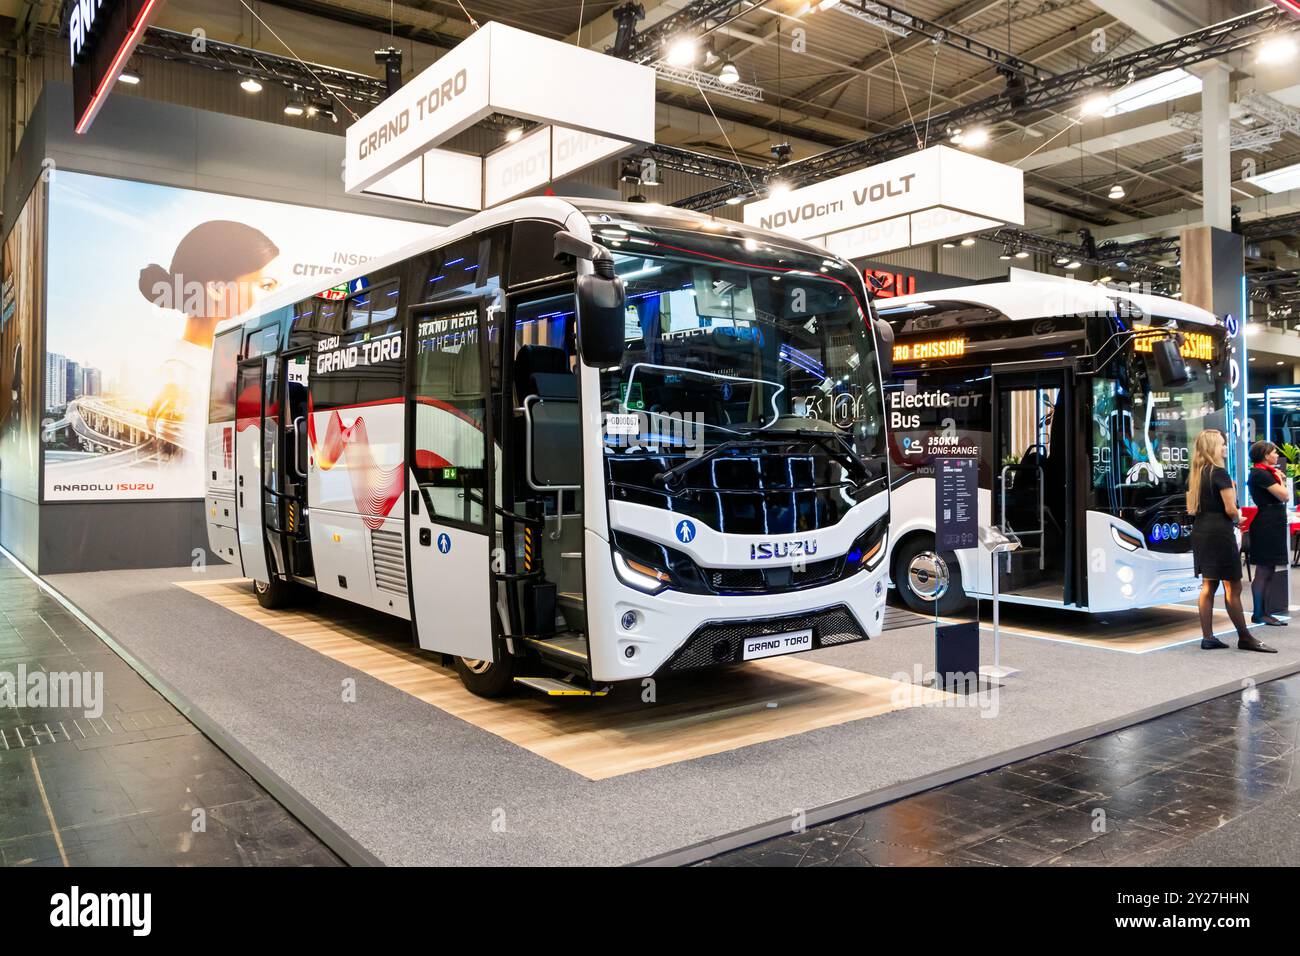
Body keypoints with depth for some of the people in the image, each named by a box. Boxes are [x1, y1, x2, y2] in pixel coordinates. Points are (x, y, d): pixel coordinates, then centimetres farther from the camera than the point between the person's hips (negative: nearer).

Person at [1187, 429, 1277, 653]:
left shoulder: (1194, 475, 10)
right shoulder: (1219, 473, -12)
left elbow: (1191, 507, 15)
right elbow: (1230, 509, -15)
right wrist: (1237, 520, 3)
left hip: (1200, 531, 8)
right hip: (1220, 533, -8)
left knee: (1208, 586, 10)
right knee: (1233, 587, 1)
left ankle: (1207, 638, 11)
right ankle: (1245, 638, 9)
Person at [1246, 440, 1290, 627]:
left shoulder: (1264, 472, 18)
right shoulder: (1261, 473, -13)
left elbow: (1280, 496, 19)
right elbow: (1283, 495, -17)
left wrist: (1279, 479, 10)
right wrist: (1280, 480, -1)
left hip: (1271, 525, 11)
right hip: (1267, 525, -11)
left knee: (1268, 572, 11)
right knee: (1263, 571, -7)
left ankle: (1263, 613, 15)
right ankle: (1258, 614, -5)